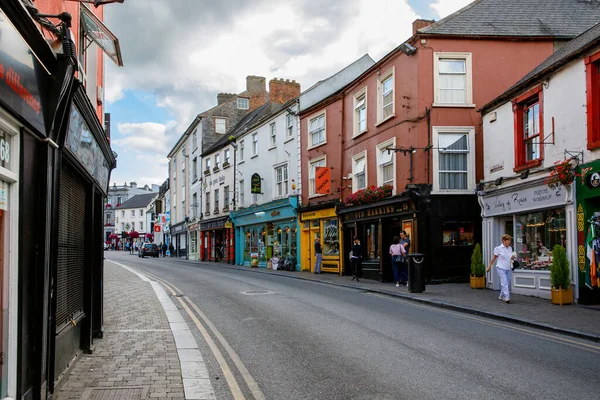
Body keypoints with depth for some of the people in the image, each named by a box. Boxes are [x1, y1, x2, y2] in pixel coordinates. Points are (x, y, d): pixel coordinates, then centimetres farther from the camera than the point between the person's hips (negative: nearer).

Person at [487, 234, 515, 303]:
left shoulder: (510, 248, 9)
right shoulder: (499, 248, -8)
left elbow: (510, 258, 18)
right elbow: (494, 258, 1)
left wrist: (512, 257, -6)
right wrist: (489, 266, 5)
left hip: (508, 268, 6)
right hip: (501, 268, -6)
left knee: (508, 283, 9)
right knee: (504, 283, -16)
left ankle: (501, 296, 27)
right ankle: (507, 298, -22)